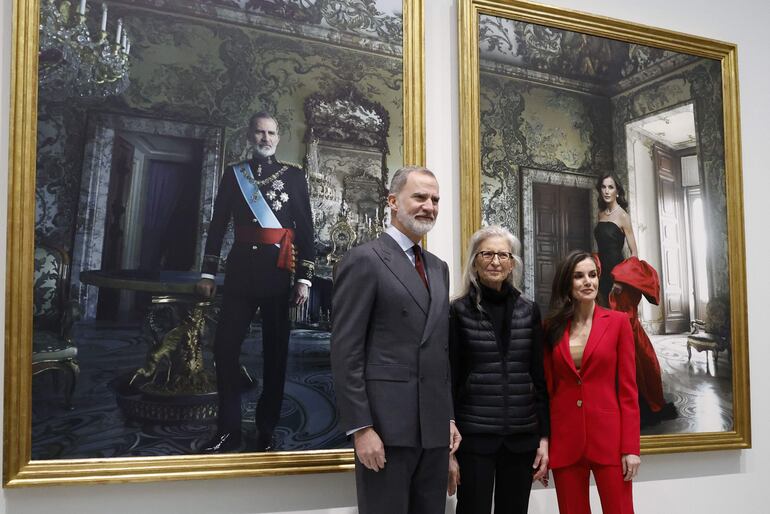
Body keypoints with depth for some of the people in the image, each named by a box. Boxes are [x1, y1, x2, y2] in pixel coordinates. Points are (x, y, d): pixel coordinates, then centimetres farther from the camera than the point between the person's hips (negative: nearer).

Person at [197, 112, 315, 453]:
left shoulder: (294, 176, 5)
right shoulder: (234, 174, 10)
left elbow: (306, 230, 2)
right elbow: (217, 225, 11)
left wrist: (304, 279, -4)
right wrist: (207, 272, 6)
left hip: (278, 271, -1)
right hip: (241, 269, 2)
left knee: (275, 352, 4)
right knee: (225, 347, -2)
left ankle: (266, 432, 15)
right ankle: (229, 430, 8)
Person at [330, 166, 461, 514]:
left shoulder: (438, 268, 17)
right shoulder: (364, 260, -6)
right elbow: (345, 353, -12)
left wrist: (448, 417, 14)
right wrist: (361, 428, -16)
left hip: (434, 428, 7)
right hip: (386, 425, -7)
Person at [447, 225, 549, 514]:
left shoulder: (529, 311, 7)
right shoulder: (459, 311, -2)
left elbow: (540, 377, 9)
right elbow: (449, 380, -2)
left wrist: (544, 436, 3)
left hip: (522, 437, 3)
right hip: (473, 436, -3)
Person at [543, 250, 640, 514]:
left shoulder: (618, 321, 1)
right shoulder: (552, 327, 6)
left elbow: (628, 389, -2)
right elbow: (547, 387, 7)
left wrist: (631, 446, -7)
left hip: (608, 435, -2)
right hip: (564, 438, 2)